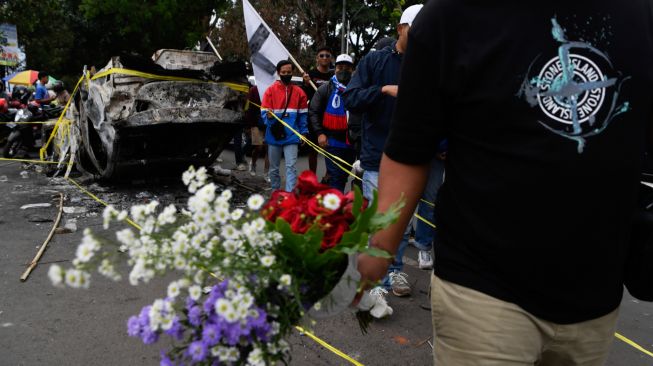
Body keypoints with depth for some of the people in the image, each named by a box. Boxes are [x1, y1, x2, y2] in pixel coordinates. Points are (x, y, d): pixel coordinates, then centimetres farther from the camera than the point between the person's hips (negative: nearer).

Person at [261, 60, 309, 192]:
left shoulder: (299, 92, 5)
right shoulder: (271, 90, 0)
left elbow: (303, 115, 8)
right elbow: (264, 112, -5)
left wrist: (304, 132, -1)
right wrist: (269, 117, -28)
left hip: (291, 136, 0)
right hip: (274, 135, 0)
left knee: (291, 167, -7)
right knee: (274, 168, 12)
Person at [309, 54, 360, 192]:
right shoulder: (326, 89, 1)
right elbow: (313, 111, 1)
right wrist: (320, 133, -9)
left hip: (352, 142, 3)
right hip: (333, 141, -3)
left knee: (344, 177, 15)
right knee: (335, 178, -4)